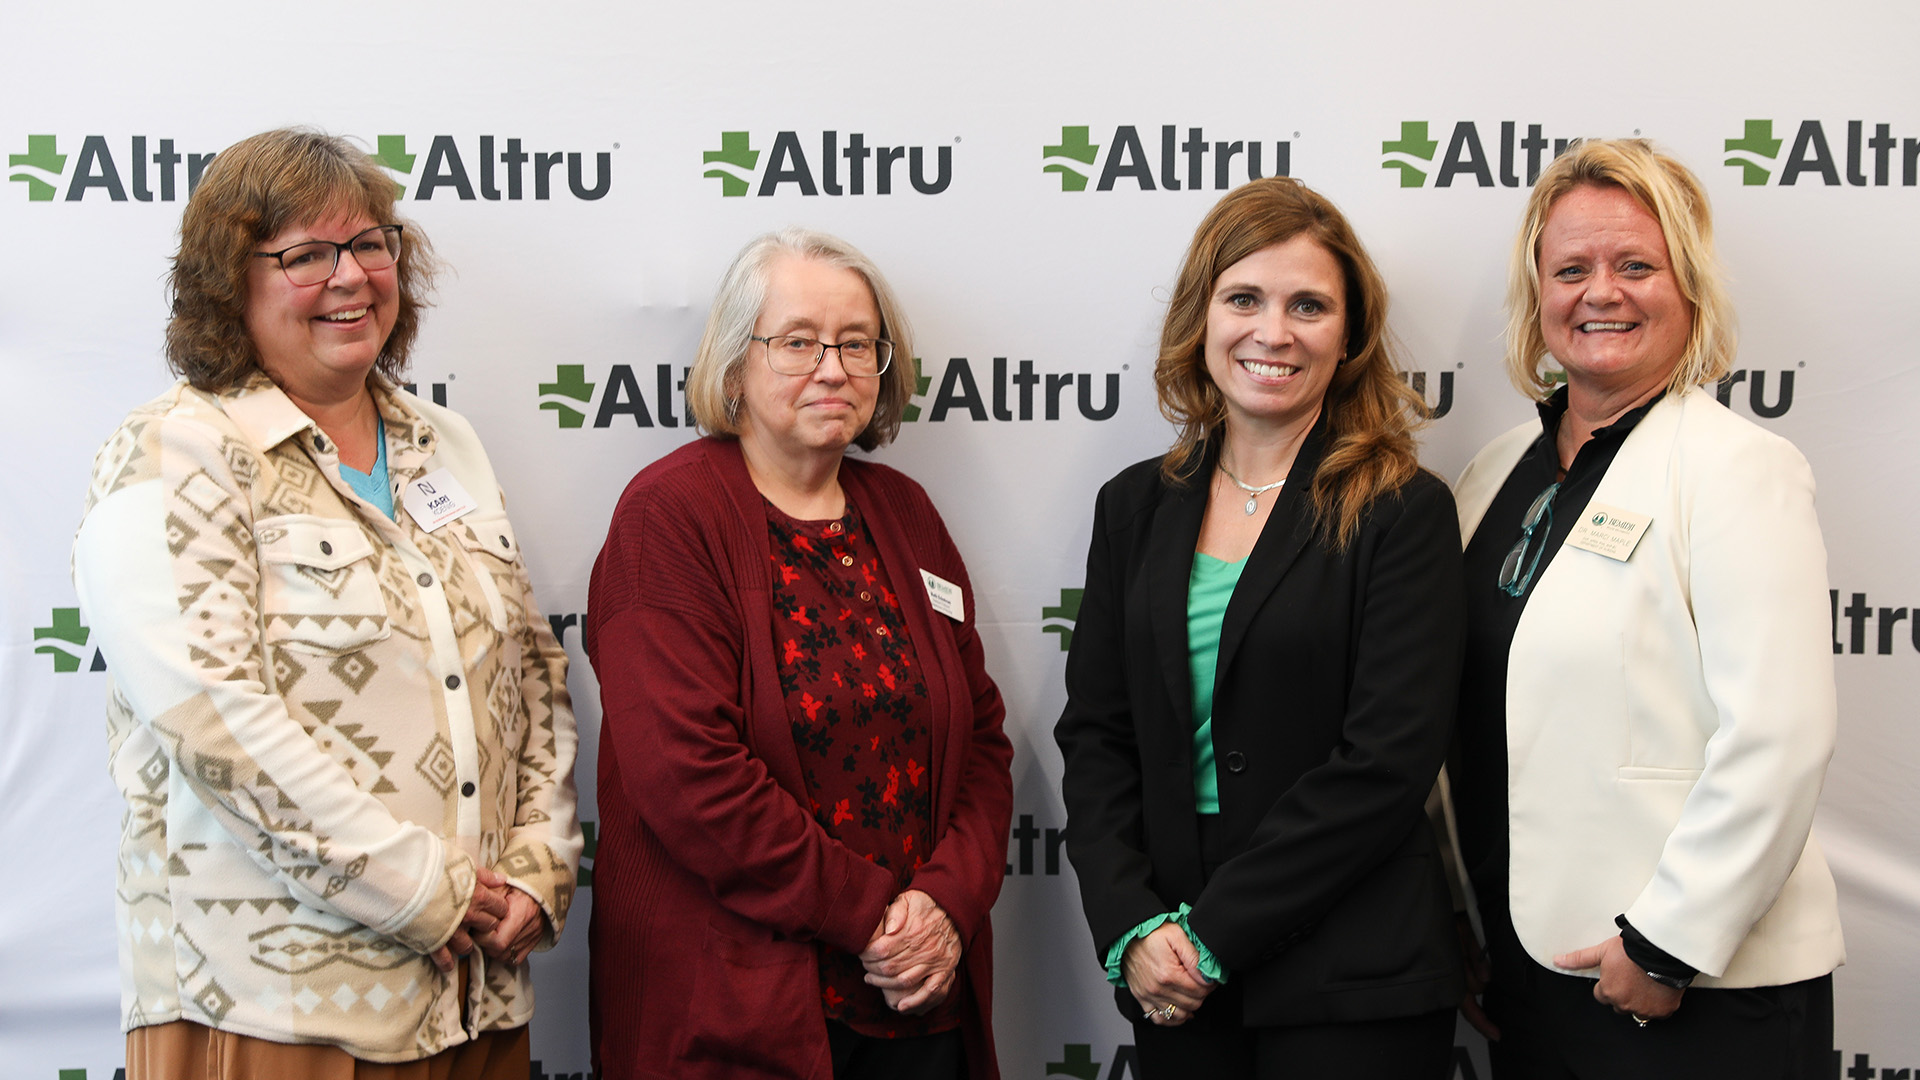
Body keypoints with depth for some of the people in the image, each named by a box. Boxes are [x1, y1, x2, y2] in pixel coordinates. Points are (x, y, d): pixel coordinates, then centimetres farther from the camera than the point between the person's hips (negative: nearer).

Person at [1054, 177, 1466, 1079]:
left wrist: (1212, 934, -13)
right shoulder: (1136, 507, 7)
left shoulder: (1404, 513, -6)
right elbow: (1094, 735, 5)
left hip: (1351, 985, -3)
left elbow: (1388, 762, -13)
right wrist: (1131, 927, -8)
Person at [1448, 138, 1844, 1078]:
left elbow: (1778, 739, -17)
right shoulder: (1498, 472, 10)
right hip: (1528, 960, 6)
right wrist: (1462, 933, 11)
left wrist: (1667, 944, -16)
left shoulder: (1739, 467, -9)